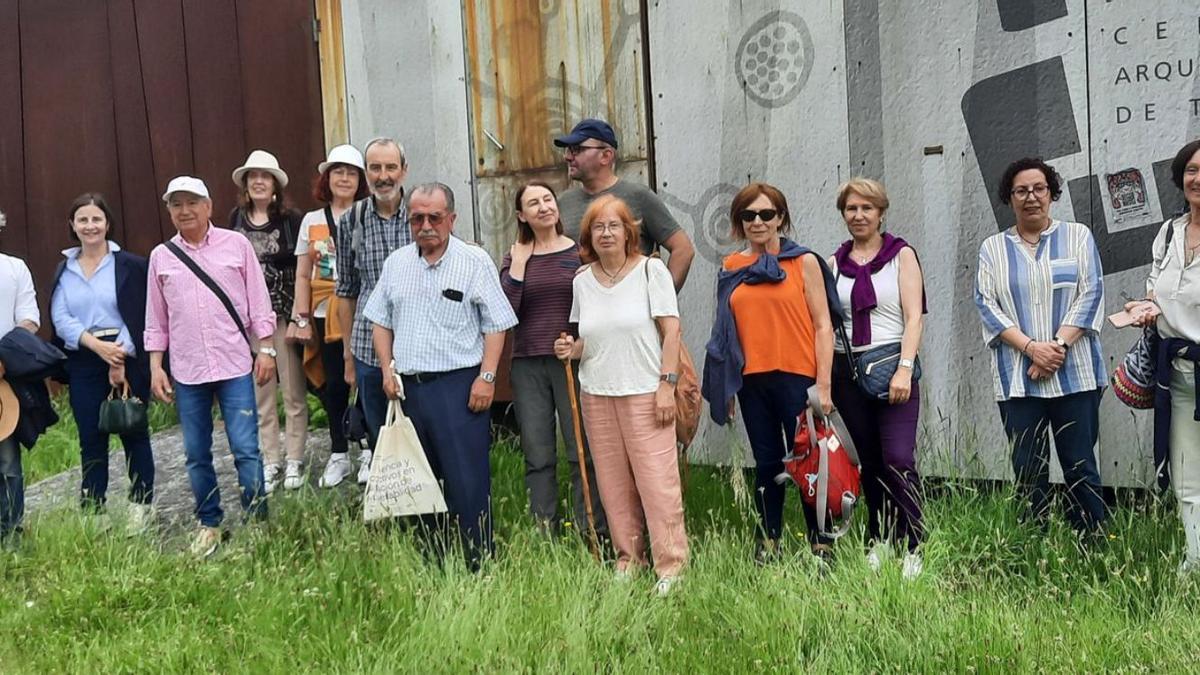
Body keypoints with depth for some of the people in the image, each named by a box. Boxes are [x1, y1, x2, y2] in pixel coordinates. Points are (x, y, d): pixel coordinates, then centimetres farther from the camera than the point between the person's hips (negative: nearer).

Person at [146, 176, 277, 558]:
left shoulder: (236, 245, 2)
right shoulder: (161, 257, 8)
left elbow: (258, 301, 4)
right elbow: (156, 319, 12)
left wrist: (266, 349, -1)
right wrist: (156, 367, 7)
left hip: (234, 365, -3)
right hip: (186, 370, 3)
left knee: (246, 450, -5)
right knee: (196, 455, 9)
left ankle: (257, 522, 5)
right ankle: (209, 524, 22)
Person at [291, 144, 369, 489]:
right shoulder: (312, 221, 10)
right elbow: (303, 275, 11)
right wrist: (301, 318, 4)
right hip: (326, 314, 3)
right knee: (334, 384, 6)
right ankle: (339, 454, 19)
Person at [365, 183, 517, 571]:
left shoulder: (475, 262, -2)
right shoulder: (396, 263, 12)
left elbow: (495, 325, -4)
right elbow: (381, 321, 18)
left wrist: (487, 377, -11)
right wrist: (388, 369, 7)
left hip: (458, 384, -5)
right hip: (407, 387, 5)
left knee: (467, 481, -6)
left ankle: (480, 565, 2)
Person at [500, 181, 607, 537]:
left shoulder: (580, 253, 3)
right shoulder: (514, 256, 9)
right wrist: (519, 263, -7)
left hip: (572, 361, -2)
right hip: (527, 364, 2)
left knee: (582, 453, -2)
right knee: (538, 458, 6)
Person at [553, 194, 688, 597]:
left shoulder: (650, 270, -1)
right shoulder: (582, 281, 11)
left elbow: (671, 330, -3)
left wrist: (666, 383, -10)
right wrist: (572, 349, -2)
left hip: (644, 392, -4)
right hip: (596, 394, 4)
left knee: (657, 479, -6)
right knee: (612, 483, 5)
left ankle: (671, 564, 2)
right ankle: (628, 558, 18)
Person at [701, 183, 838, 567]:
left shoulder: (804, 263, 0)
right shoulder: (731, 269, 9)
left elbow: (823, 326, -2)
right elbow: (726, 330, 14)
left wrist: (824, 383, -9)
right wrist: (724, 388, 11)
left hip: (796, 377, -3)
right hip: (752, 380, 3)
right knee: (766, 464, 11)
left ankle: (821, 546, 11)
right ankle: (767, 544, 21)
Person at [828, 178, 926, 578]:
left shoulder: (901, 255, 4)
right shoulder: (834, 264, 12)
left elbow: (914, 316, -4)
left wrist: (905, 368, -15)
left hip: (892, 365, -3)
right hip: (847, 370, 3)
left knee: (899, 459, -13)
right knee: (870, 462, 9)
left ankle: (913, 548, -5)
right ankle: (878, 541, 21)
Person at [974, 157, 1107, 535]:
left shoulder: (1078, 236, 10)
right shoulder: (993, 248, 12)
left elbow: (1091, 294, 0)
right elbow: (986, 303, 1)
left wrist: (1058, 344, -13)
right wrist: (1031, 347, -12)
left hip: (1074, 374, -1)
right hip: (1017, 378, 1)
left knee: (1080, 466, -1)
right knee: (1028, 471, 3)